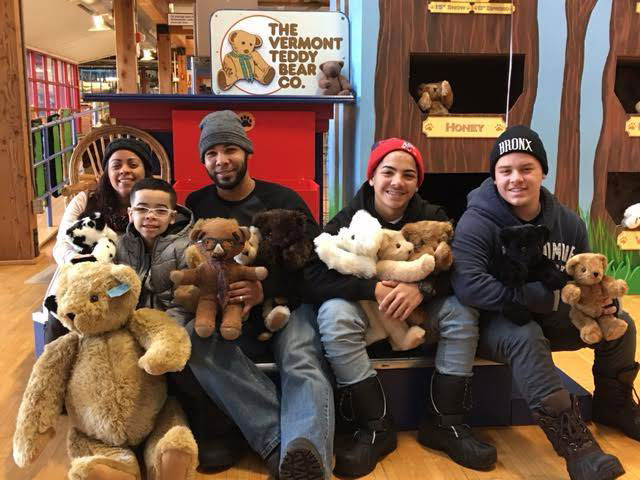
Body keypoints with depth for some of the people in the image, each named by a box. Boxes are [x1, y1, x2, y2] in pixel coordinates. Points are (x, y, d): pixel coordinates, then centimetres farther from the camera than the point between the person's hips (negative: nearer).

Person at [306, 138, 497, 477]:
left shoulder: (432, 218, -5)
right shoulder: (347, 220, -11)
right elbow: (316, 277, -22)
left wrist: (423, 288, -36)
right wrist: (373, 289, -35)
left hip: (419, 310, 2)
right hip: (364, 309, -2)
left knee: (463, 310, -23)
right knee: (333, 314, -32)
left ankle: (443, 423, -12)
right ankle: (376, 427, -24)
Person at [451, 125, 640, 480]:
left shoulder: (568, 222, -1)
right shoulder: (477, 223, -20)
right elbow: (468, 286, -36)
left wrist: (602, 298, -15)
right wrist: (547, 297, -35)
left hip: (550, 319, 6)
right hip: (495, 322, -6)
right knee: (526, 336, -37)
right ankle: (570, 436, -28)